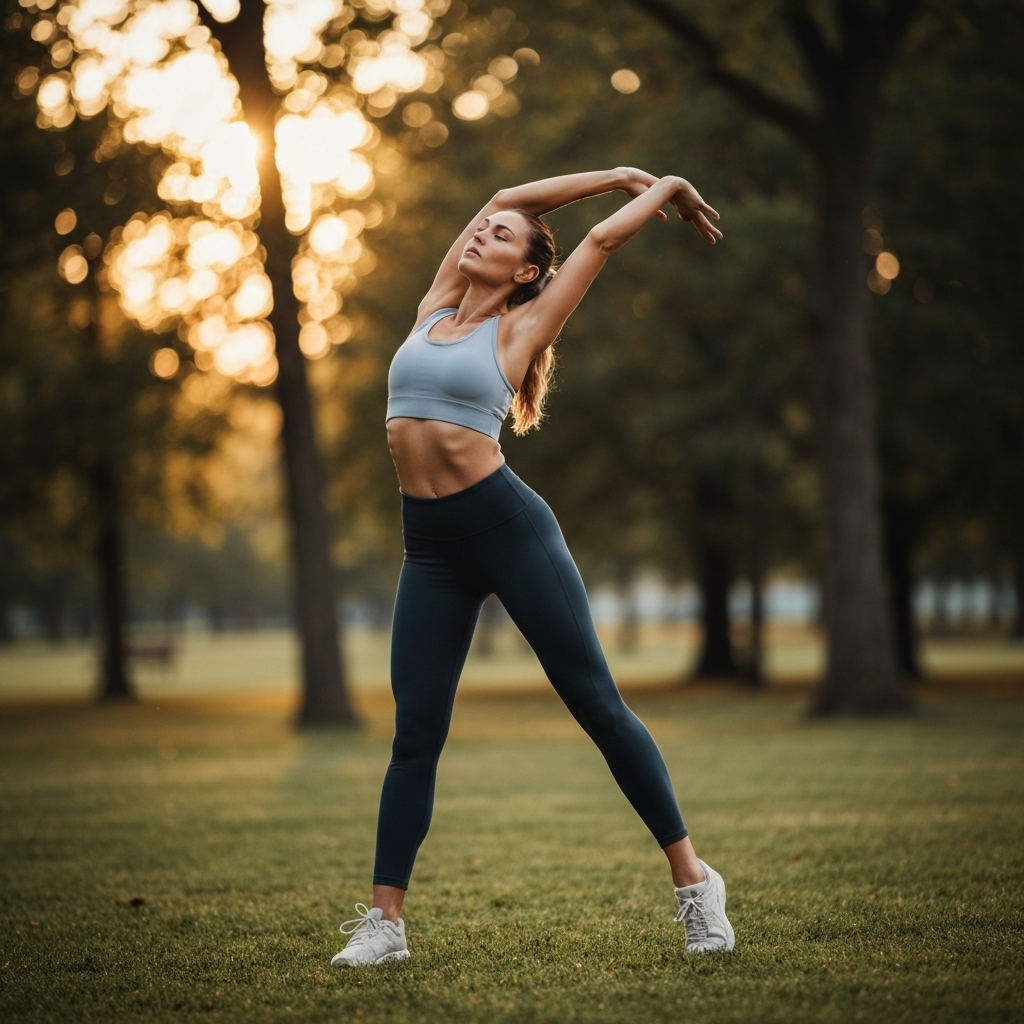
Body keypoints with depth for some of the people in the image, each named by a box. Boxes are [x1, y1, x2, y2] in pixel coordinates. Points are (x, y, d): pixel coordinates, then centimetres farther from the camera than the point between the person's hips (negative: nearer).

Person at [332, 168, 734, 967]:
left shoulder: (517, 328, 3)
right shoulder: (435, 308, 15)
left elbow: (604, 240, 7)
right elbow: (505, 196, 18)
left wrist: (668, 187, 22)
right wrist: (618, 174, 24)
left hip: (508, 525, -4)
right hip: (430, 546, 5)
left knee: (596, 701, -3)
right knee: (415, 732, 2)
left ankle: (694, 880, 4)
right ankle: (384, 922, 6)